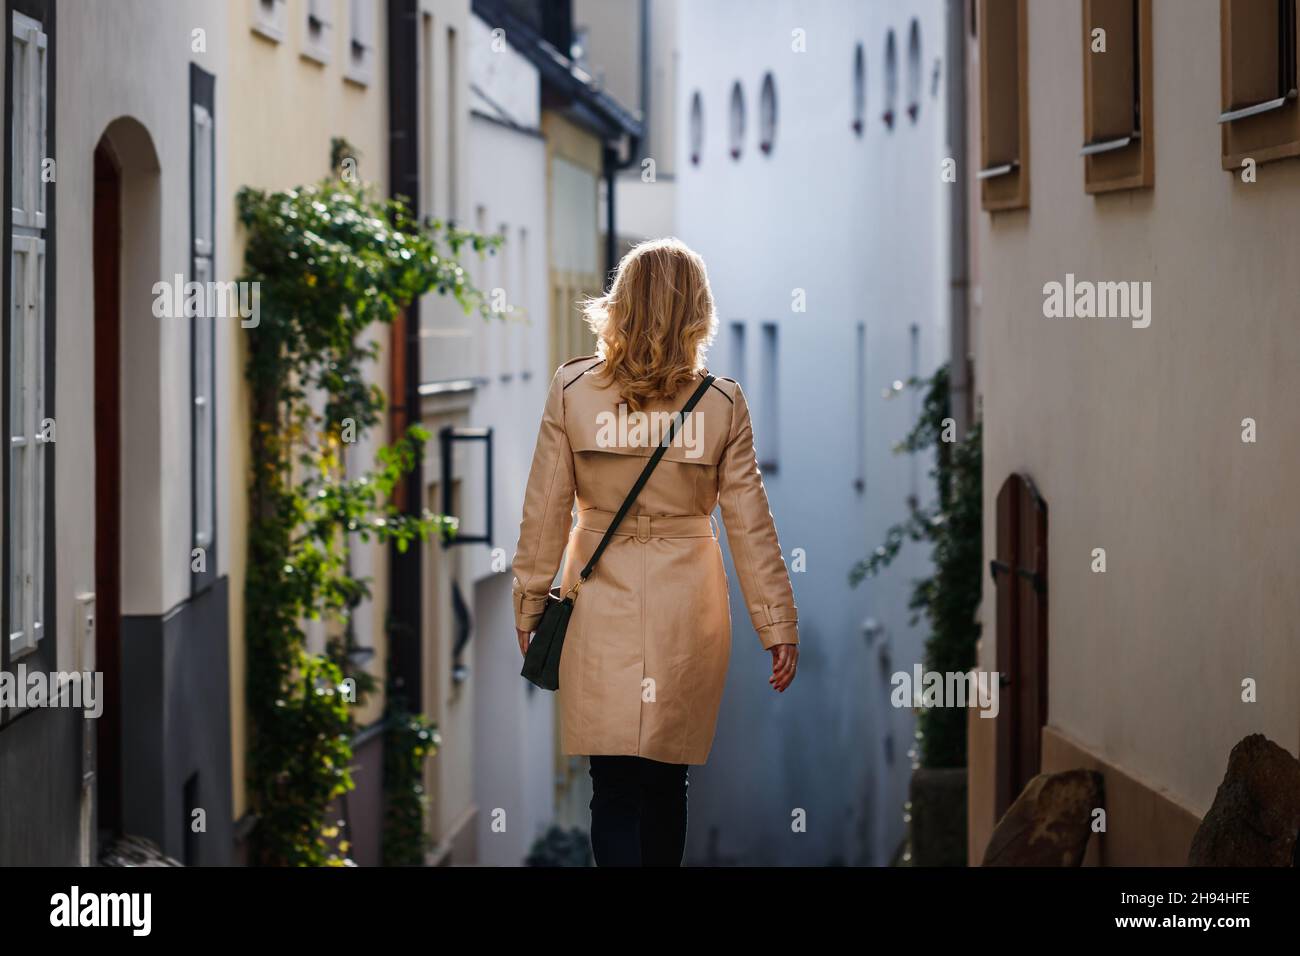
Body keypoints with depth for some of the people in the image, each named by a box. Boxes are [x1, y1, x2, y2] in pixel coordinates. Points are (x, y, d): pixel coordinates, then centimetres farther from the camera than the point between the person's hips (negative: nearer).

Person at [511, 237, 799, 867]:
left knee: (614, 789, 0)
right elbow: (750, 525, -2)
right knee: (666, 786, 14)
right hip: (687, 614, 1)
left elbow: (545, 513, -2)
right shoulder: (722, 403, -5)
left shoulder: (572, 390, -5)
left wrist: (529, 605, 8)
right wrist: (779, 624, 5)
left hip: (600, 606, -1)